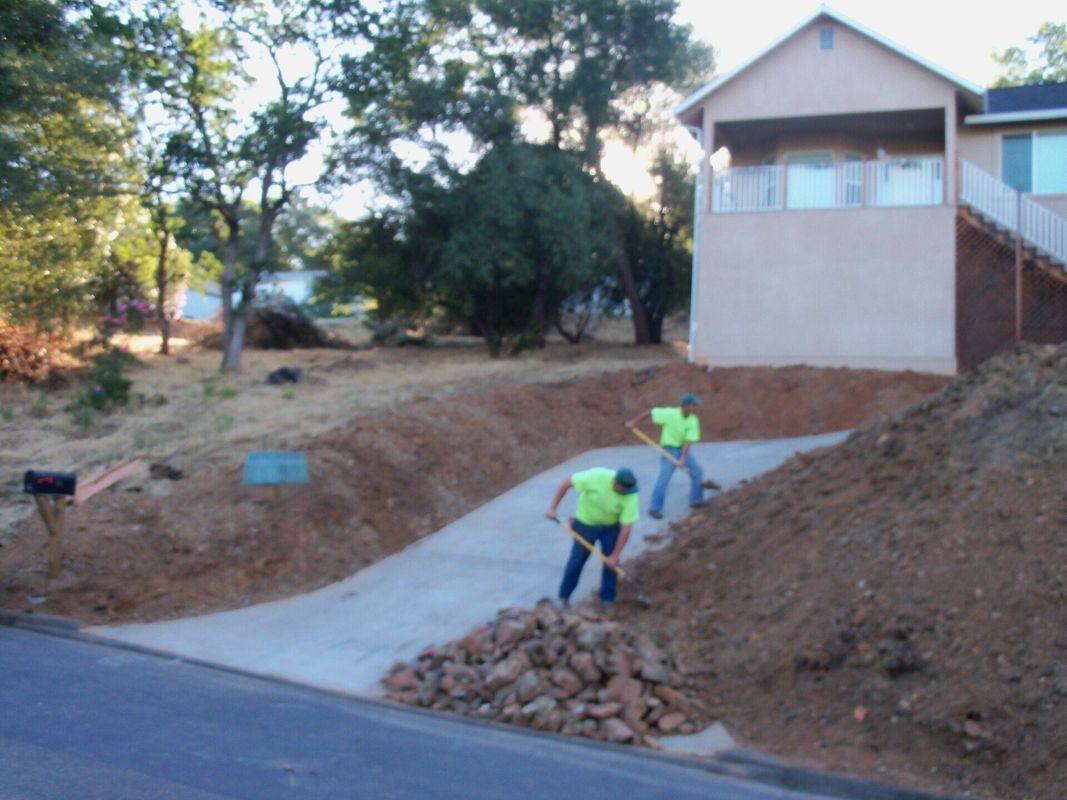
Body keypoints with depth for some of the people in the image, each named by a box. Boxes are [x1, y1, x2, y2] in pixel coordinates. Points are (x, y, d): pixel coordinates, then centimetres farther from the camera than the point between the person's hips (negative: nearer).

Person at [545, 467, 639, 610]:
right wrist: (553, 508, -21)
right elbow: (567, 483, -24)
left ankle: (607, 599, 15)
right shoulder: (597, 476, -35)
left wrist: (615, 556, -22)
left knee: (611, 563, -2)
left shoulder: (630, 497, -30)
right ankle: (564, 597, 20)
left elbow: (626, 528, -25)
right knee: (577, 559, 6)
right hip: (586, 522, -1)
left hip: (611, 526, 1)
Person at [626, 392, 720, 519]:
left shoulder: (693, 421, -10)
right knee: (664, 477, -13)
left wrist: (683, 458, -24)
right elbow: (649, 412, -16)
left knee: (697, 472, 7)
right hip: (669, 449, -5)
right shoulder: (670, 413, -23)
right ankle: (654, 508, -5)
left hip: (682, 449, 6)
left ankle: (696, 501, 24)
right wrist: (633, 422, -13)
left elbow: (688, 441, -15)